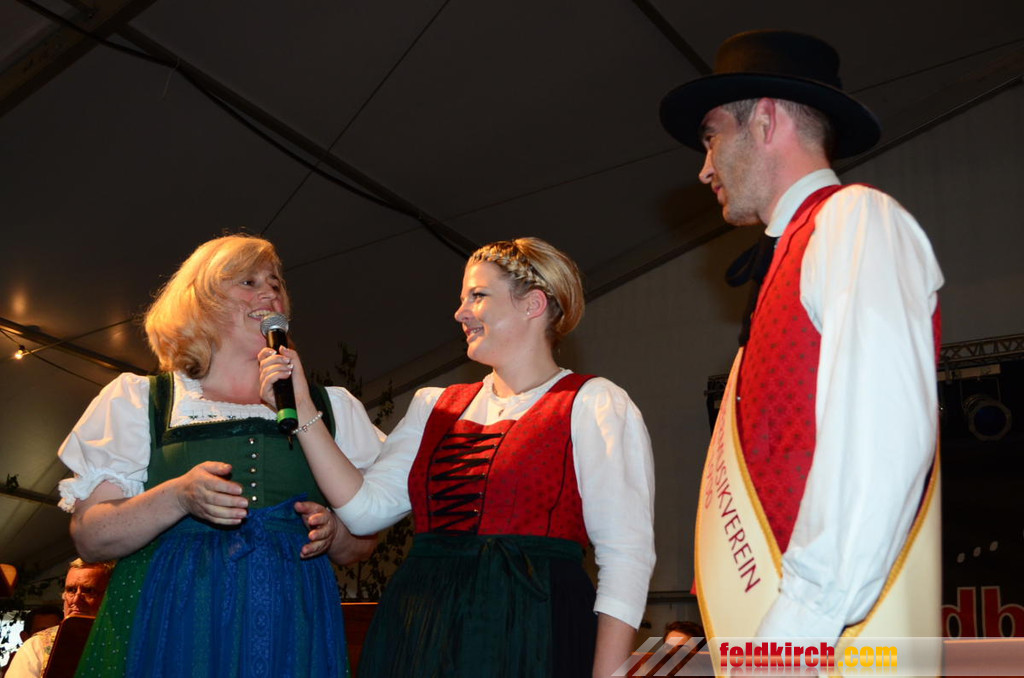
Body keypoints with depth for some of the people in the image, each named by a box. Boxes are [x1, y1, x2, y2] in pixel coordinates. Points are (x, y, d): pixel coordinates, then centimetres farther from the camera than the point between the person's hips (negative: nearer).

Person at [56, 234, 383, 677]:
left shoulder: (332, 407, 13)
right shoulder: (138, 400, 6)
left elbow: (362, 543, 13)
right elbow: (89, 537, -2)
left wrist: (332, 532, -9)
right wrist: (179, 497, -18)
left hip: (289, 636, 2)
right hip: (168, 632, -2)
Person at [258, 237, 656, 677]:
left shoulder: (593, 405, -2)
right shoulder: (435, 406, 16)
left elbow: (626, 554, -9)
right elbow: (365, 508, 6)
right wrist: (301, 409, 3)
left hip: (531, 640, -5)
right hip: (416, 636, 5)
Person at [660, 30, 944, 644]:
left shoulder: (859, 219, -5)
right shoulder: (794, 252, 20)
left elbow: (882, 440, -19)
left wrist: (796, 628, -22)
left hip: (829, 636, -8)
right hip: (773, 635, 8)